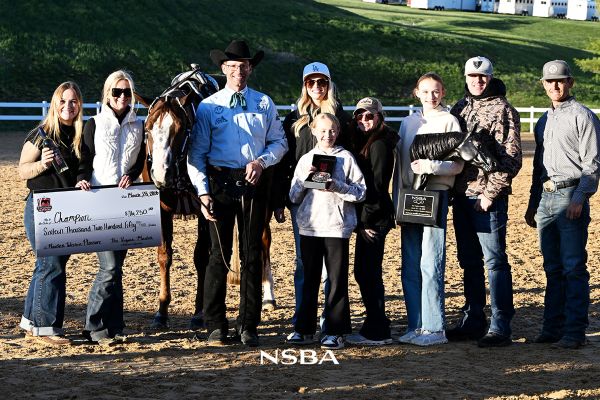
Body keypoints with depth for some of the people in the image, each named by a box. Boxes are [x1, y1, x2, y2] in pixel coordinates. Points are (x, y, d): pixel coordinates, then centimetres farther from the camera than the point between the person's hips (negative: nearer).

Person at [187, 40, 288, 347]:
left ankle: (248, 327, 13)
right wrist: (203, 192, -9)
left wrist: (262, 161, -9)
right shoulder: (208, 106, 2)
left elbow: (279, 142, 11)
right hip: (220, 182, -2)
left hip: (253, 183, 2)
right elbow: (196, 153, 0)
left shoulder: (264, 103, 7)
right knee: (219, 254, 0)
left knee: (252, 255, 6)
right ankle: (215, 327, 7)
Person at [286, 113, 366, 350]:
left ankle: (335, 331, 5)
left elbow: (360, 192, -3)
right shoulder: (305, 159, 11)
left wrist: (337, 186, -16)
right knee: (309, 279, 9)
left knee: (337, 280, 0)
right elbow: (294, 197, 9)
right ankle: (304, 328, 16)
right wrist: (305, 179, -7)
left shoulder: (346, 158, 2)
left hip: (337, 227, -3)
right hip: (309, 226, 3)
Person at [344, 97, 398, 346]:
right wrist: (361, 221, 10)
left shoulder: (379, 144, -12)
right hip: (366, 217, 9)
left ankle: (377, 332, 0)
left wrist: (365, 221, -17)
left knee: (368, 272, -6)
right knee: (364, 272, 13)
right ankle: (375, 327, 20)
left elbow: (378, 185, -17)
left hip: (375, 218, -9)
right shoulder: (363, 142, 17)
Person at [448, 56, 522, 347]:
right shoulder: (460, 107, 15)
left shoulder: (502, 110, -5)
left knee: (495, 260, -6)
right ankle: (473, 321, 22)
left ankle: (500, 328, -4)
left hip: (488, 197, -7)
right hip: (461, 195, 7)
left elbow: (511, 158, -10)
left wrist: (490, 193, -14)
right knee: (469, 261, 13)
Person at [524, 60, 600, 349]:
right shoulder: (543, 121, 19)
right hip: (545, 198, 7)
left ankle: (574, 332, -6)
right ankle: (552, 328, 15)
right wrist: (532, 204, 21)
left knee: (574, 268, -7)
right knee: (552, 269, 10)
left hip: (571, 197, -7)